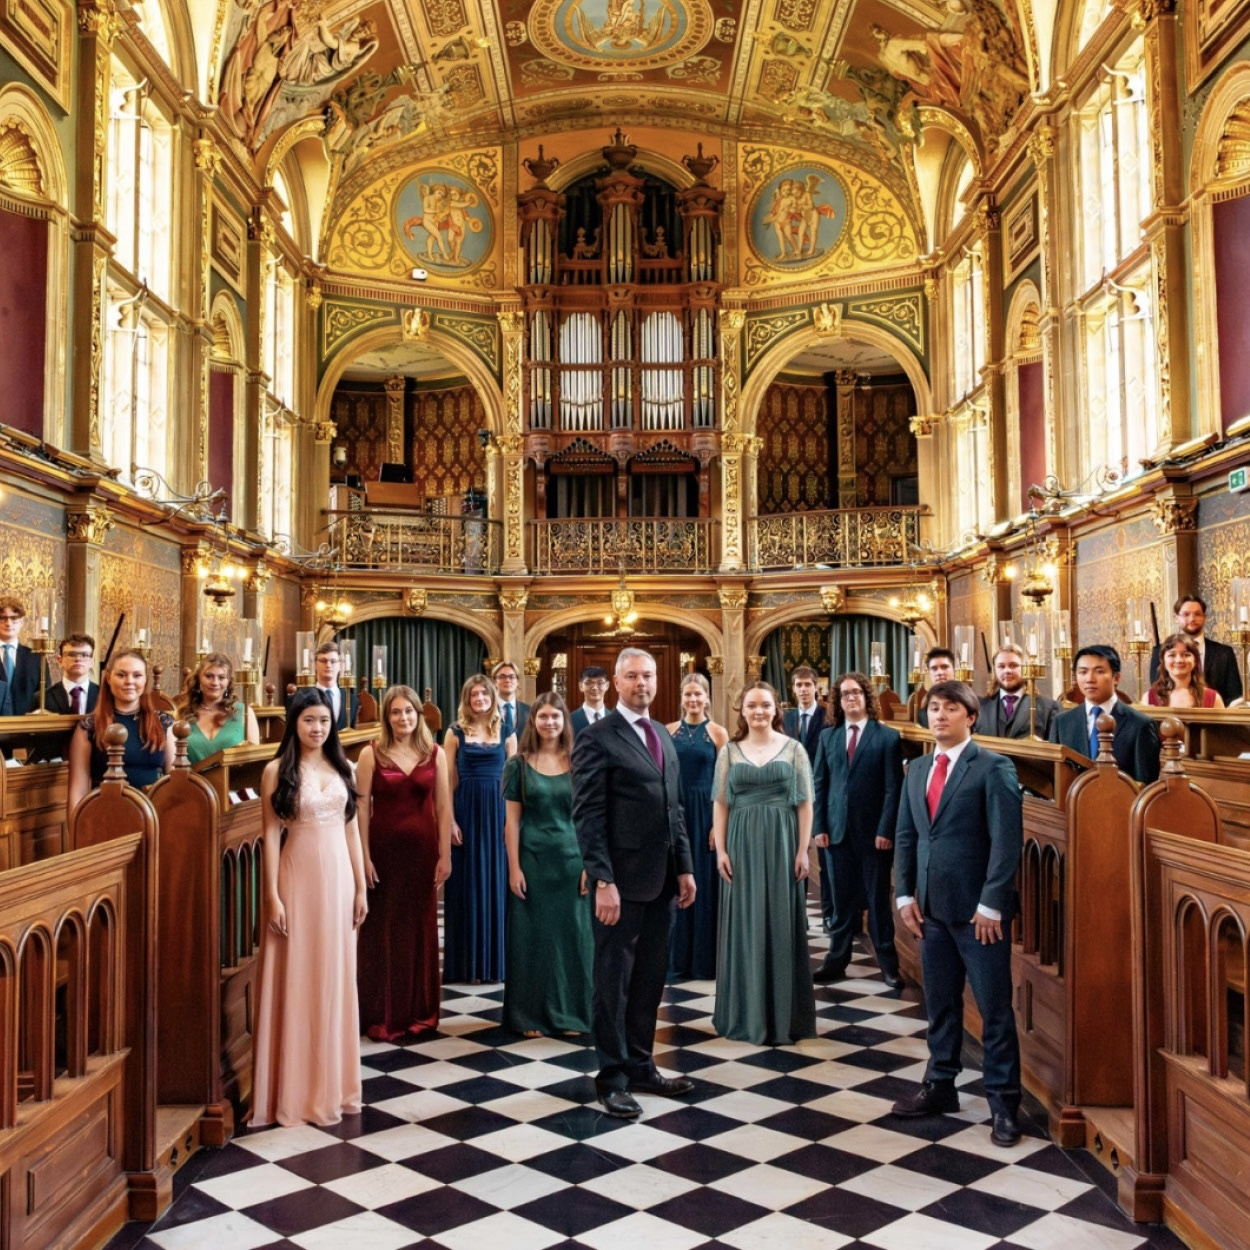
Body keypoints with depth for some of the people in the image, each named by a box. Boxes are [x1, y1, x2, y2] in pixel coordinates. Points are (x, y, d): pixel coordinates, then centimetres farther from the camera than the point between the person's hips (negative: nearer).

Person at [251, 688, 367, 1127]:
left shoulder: (342, 768, 9)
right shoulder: (277, 770, -4)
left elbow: (352, 829, 9)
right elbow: (271, 835, -7)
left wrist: (360, 887, 6)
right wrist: (273, 895, -12)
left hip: (338, 877, 4)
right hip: (298, 877, -4)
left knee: (335, 978, 10)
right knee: (297, 979, 2)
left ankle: (333, 1081, 23)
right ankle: (297, 1089, 14)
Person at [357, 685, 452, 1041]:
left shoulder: (435, 754, 3)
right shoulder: (372, 754, -3)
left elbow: (443, 807, 3)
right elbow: (362, 807, -4)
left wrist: (445, 855, -1)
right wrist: (364, 856, -9)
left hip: (422, 849, 2)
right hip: (384, 848, -2)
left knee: (420, 929, 10)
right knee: (383, 930, 5)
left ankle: (419, 1011, 24)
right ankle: (382, 1016, 18)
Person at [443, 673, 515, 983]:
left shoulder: (506, 733, 6)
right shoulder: (455, 734, 2)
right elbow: (448, 782, 0)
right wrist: (451, 821, -8)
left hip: (498, 813, 1)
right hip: (466, 812, -1)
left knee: (496, 883, 6)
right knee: (467, 886, 4)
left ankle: (495, 960, 18)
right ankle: (466, 962, 14)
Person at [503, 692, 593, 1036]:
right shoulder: (519, 764, 0)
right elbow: (512, 819, -1)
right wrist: (514, 867, -7)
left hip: (572, 859, 1)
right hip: (532, 860, -1)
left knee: (571, 935, 6)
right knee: (533, 936, 5)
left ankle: (569, 1012, 20)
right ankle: (531, 1014, 17)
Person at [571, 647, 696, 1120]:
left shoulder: (662, 736, 14)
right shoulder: (597, 738, -10)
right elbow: (588, 816, -14)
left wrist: (684, 867, 12)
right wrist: (603, 881, -19)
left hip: (661, 880, 7)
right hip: (621, 881, -7)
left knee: (649, 979, 15)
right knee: (614, 981, 6)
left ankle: (640, 1066, 28)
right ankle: (613, 1077, 18)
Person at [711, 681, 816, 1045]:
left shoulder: (793, 748, 3)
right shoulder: (730, 751, 5)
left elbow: (804, 803, 1)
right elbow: (720, 804, 4)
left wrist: (803, 850, -5)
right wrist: (721, 850, -4)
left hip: (782, 843, -1)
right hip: (742, 844, 1)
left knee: (782, 925, 4)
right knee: (745, 926, 5)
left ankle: (783, 1013, 15)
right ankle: (746, 1012, 16)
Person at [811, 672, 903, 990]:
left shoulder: (888, 737, -2)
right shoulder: (828, 736, 8)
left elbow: (893, 788, -6)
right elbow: (818, 784, 7)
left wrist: (886, 830, -12)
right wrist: (819, 826, -1)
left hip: (873, 832, -3)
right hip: (837, 830, 3)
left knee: (878, 898, 7)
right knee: (842, 900, 9)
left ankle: (888, 964, 18)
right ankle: (837, 961, 17)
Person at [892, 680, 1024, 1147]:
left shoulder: (993, 768, -8)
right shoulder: (917, 770, 11)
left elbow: (1007, 839, -13)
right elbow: (905, 835, 13)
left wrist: (991, 903, -16)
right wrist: (905, 894, 5)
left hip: (979, 908, -6)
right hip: (931, 906, 6)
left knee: (994, 1007, 3)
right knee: (939, 1003, 15)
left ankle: (1002, 1100, 15)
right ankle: (940, 1086, 28)